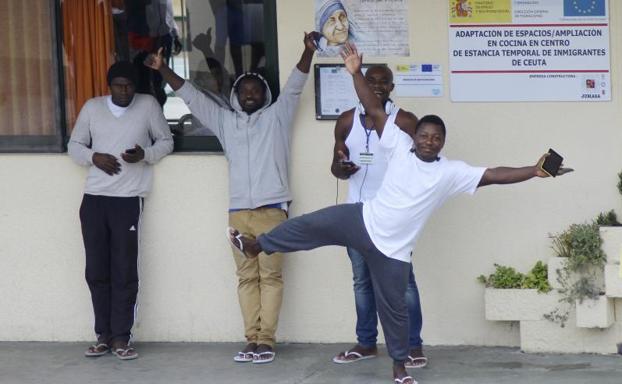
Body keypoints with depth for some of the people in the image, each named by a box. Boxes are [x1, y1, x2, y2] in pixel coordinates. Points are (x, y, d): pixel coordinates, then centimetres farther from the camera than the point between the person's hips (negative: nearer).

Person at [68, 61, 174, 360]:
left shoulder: (148, 105, 2)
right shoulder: (92, 107, 7)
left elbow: (166, 141, 9)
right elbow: (74, 145, 14)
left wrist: (145, 153, -11)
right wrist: (94, 157, -8)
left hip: (128, 199, -2)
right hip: (94, 198, 2)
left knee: (124, 271, -4)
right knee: (96, 270, 4)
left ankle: (121, 338, 2)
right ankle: (104, 335, 13)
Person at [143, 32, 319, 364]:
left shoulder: (276, 116, 9)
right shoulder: (224, 120, 16)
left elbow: (295, 85, -2)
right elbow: (190, 96, 15)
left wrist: (308, 51, -16)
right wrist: (162, 69, 8)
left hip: (272, 210, -3)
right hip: (238, 212, 3)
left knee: (270, 275, -2)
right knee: (247, 278, 4)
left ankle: (266, 340, -2)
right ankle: (252, 340, 6)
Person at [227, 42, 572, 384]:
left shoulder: (452, 172, -8)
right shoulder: (400, 146, -5)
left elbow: (494, 175, -12)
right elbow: (375, 110, -8)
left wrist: (534, 172, -22)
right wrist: (357, 74, -18)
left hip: (393, 248, -1)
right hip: (364, 220, 1)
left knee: (394, 307, 7)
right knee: (312, 225, -1)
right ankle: (257, 246, 24)